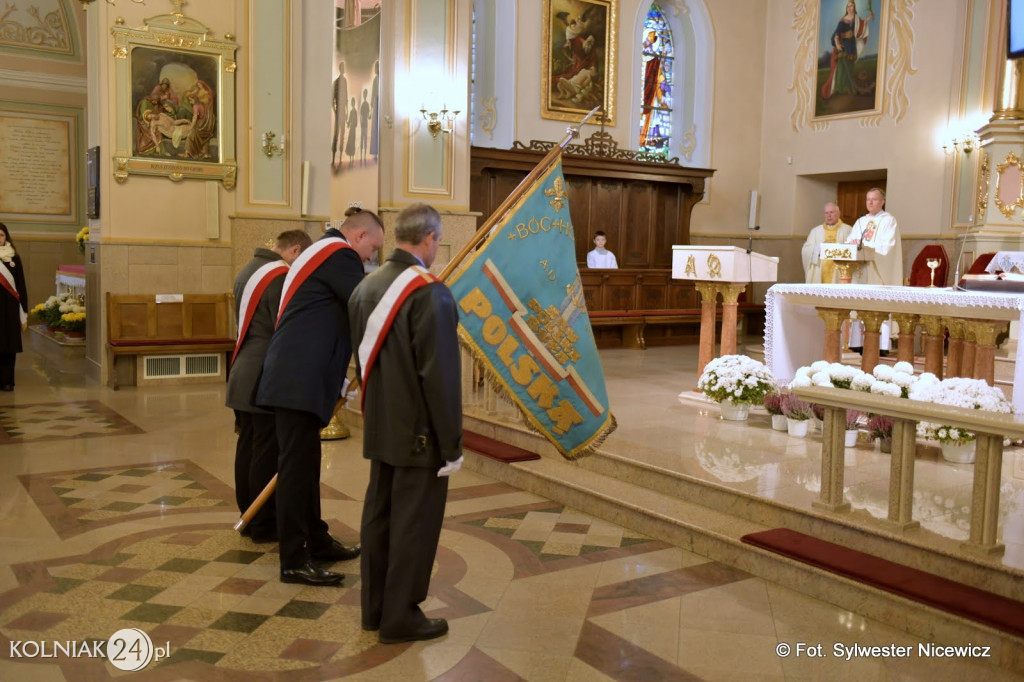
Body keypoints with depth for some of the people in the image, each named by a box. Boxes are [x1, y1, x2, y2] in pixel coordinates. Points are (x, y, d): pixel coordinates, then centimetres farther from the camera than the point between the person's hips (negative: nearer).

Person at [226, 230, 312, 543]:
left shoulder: (248, 270, 14)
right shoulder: (280, 277, -17)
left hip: (244, 377, 10)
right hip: (268, 382, -10)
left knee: (247, 447, 14)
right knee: (268, 454, -2)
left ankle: (248, 517, 24)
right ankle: (264, 525, 6)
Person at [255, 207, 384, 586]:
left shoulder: (319, 253, 24)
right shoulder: (339, 254, -8)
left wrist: (337, 382, 24)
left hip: (297, 377, 11)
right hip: (299, 380, -11)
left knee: (306, 463, 16)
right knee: (297, 466, -6)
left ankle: (316, 541, 27)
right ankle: (294, 562, 0)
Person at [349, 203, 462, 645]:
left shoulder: (366, 287, 4)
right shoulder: (431, 293, -20)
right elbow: (441, 376, -20)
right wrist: (452, 444, -13)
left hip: (379, 427, 8)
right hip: (420, 431, -8)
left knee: (378, 515, 16)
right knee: (414, 523, 5)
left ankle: (374, 607, 29)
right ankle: (400, 617, 16)